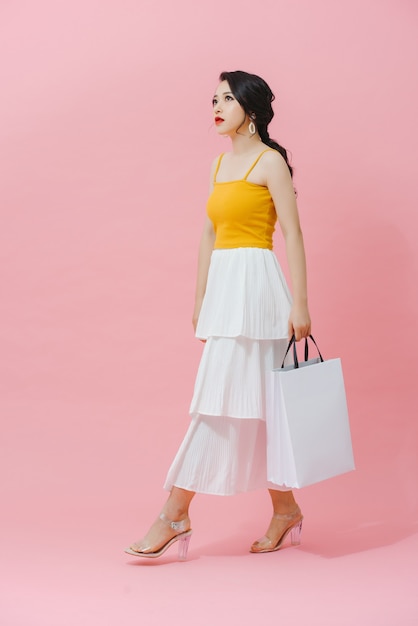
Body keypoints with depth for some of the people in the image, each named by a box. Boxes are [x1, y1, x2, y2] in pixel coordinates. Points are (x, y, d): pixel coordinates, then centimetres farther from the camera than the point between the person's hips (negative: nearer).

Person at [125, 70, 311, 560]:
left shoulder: (270, 161, -4)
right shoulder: (222, 161, 18)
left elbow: (292, 233, -9)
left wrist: (300, 303, -14)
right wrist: (200, 299, 16)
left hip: (254, 285, -8)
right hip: (223, 286, 8)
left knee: (222, 398, -7)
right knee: (249, 402, 9)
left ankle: (174, 515, -3)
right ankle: (285, 511, 20)